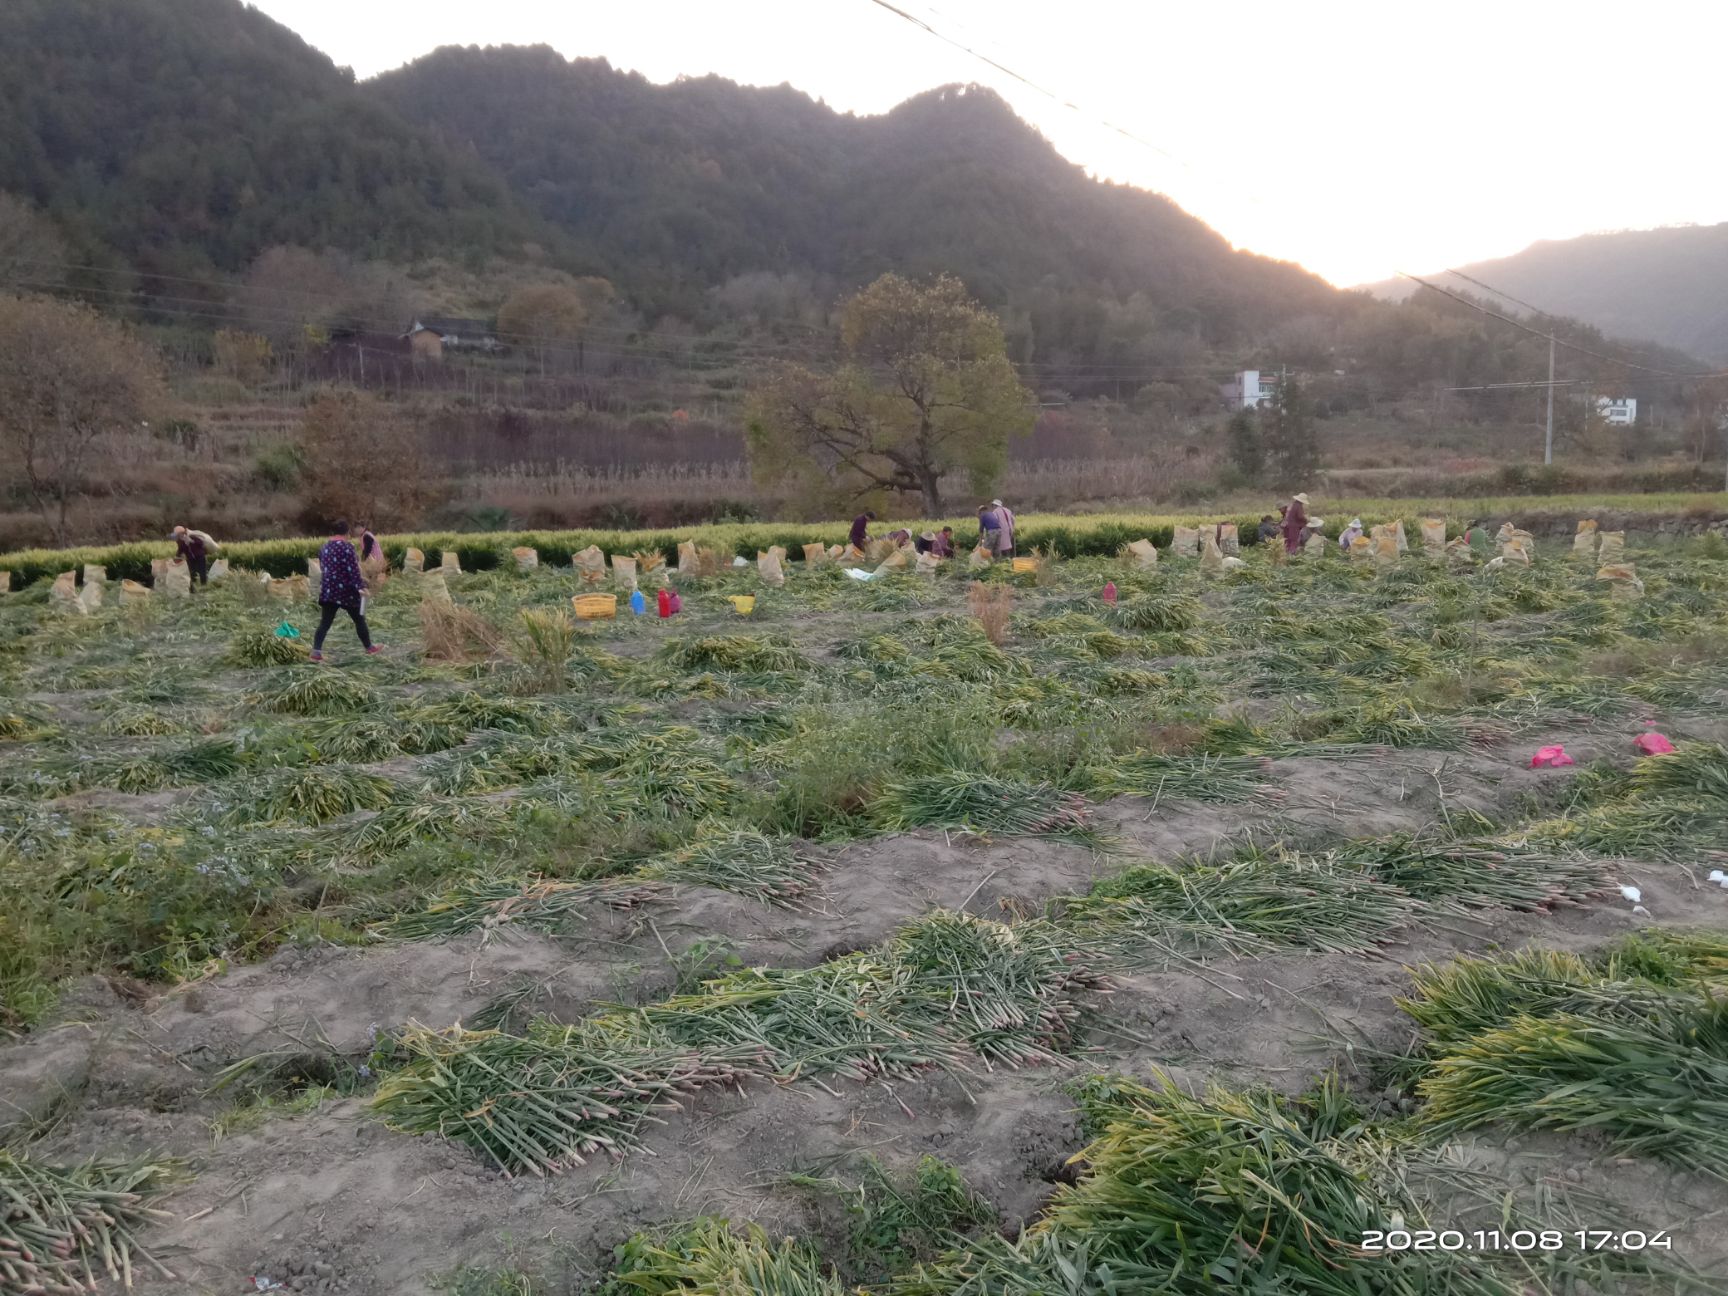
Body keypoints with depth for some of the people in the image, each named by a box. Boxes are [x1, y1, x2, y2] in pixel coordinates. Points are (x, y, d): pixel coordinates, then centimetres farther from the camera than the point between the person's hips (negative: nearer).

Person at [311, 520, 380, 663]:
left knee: (325, 622, 4)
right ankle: (369, 648, 20)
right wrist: (360, 586, -17)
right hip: (346, 590, -6)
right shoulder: (346, 546, -13)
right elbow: (353, 569, -18)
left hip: (328, 590, 6)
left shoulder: (325, 546, 10)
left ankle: (316, 652, -5)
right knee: (359, 619, 9)